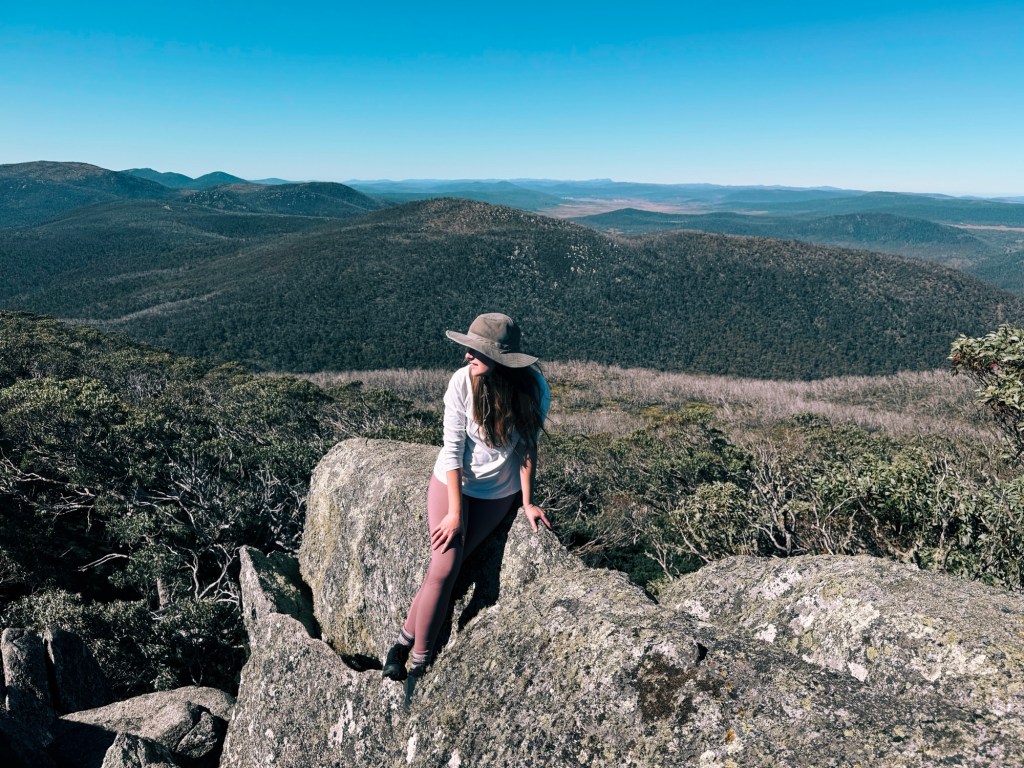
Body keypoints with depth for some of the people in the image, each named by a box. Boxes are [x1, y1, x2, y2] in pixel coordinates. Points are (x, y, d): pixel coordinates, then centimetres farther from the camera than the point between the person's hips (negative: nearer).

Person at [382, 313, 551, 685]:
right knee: (444, 568, -11)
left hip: (500, 491, 1)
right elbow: (452, 450, -16)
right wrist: (454, 512, -15)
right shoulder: (462, 381, -21)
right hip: (454, 481, 0)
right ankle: (419, 659, 7)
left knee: (445, 567, -9)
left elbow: (528, 447, -7)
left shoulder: (534, 388, -19)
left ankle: (406, 638, 11)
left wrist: (527, 502, -7)